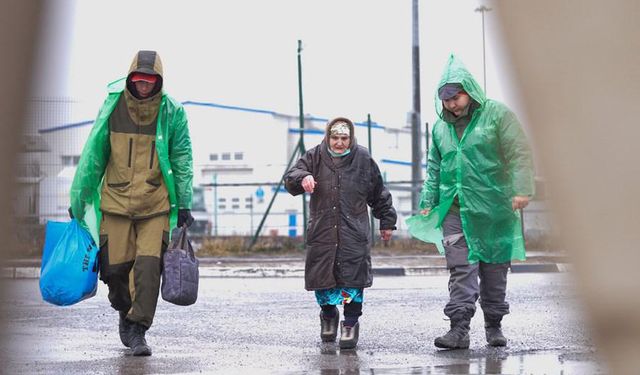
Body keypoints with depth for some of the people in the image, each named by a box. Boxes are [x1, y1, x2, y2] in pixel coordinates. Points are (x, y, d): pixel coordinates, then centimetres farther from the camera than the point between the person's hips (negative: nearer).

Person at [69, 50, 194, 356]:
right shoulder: (113, 107, -1)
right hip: (115, 201, 1)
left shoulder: (172, 112, -3)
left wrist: (184, 205, 0)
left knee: (148, 266, -11)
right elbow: (94, 155, 6)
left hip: (156, 205, -1)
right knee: (115, 267, 2)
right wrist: (79, 199, 7)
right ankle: (126, 312, 32)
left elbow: (182, 160, 3)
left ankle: (138, 330, 0)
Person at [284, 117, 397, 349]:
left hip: (354, 233, -1)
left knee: (353, 276, -8)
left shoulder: (363, 159, 4)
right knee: (322, 276, 5)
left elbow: (379, 194, 13)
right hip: (322, 231, 1)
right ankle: (328, 313, 31)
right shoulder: (315, 157, 4)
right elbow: (290, 179, -4)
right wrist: (303, 178, -27)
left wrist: (387, 222, 16)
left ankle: (351, 323, 5)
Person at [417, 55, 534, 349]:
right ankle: (459, 329, -11)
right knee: (460, 270, -7)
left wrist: (522, 190, -18)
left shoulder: (497, 114, -1)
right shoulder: (440, 127, 14)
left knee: (494, 270, 6)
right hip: (454, 211, 3)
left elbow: (519, 154, -8)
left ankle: (494, 326, 18)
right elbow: (434, 168, 23)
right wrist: (428, 203, 17)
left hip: (494, 209, -3)